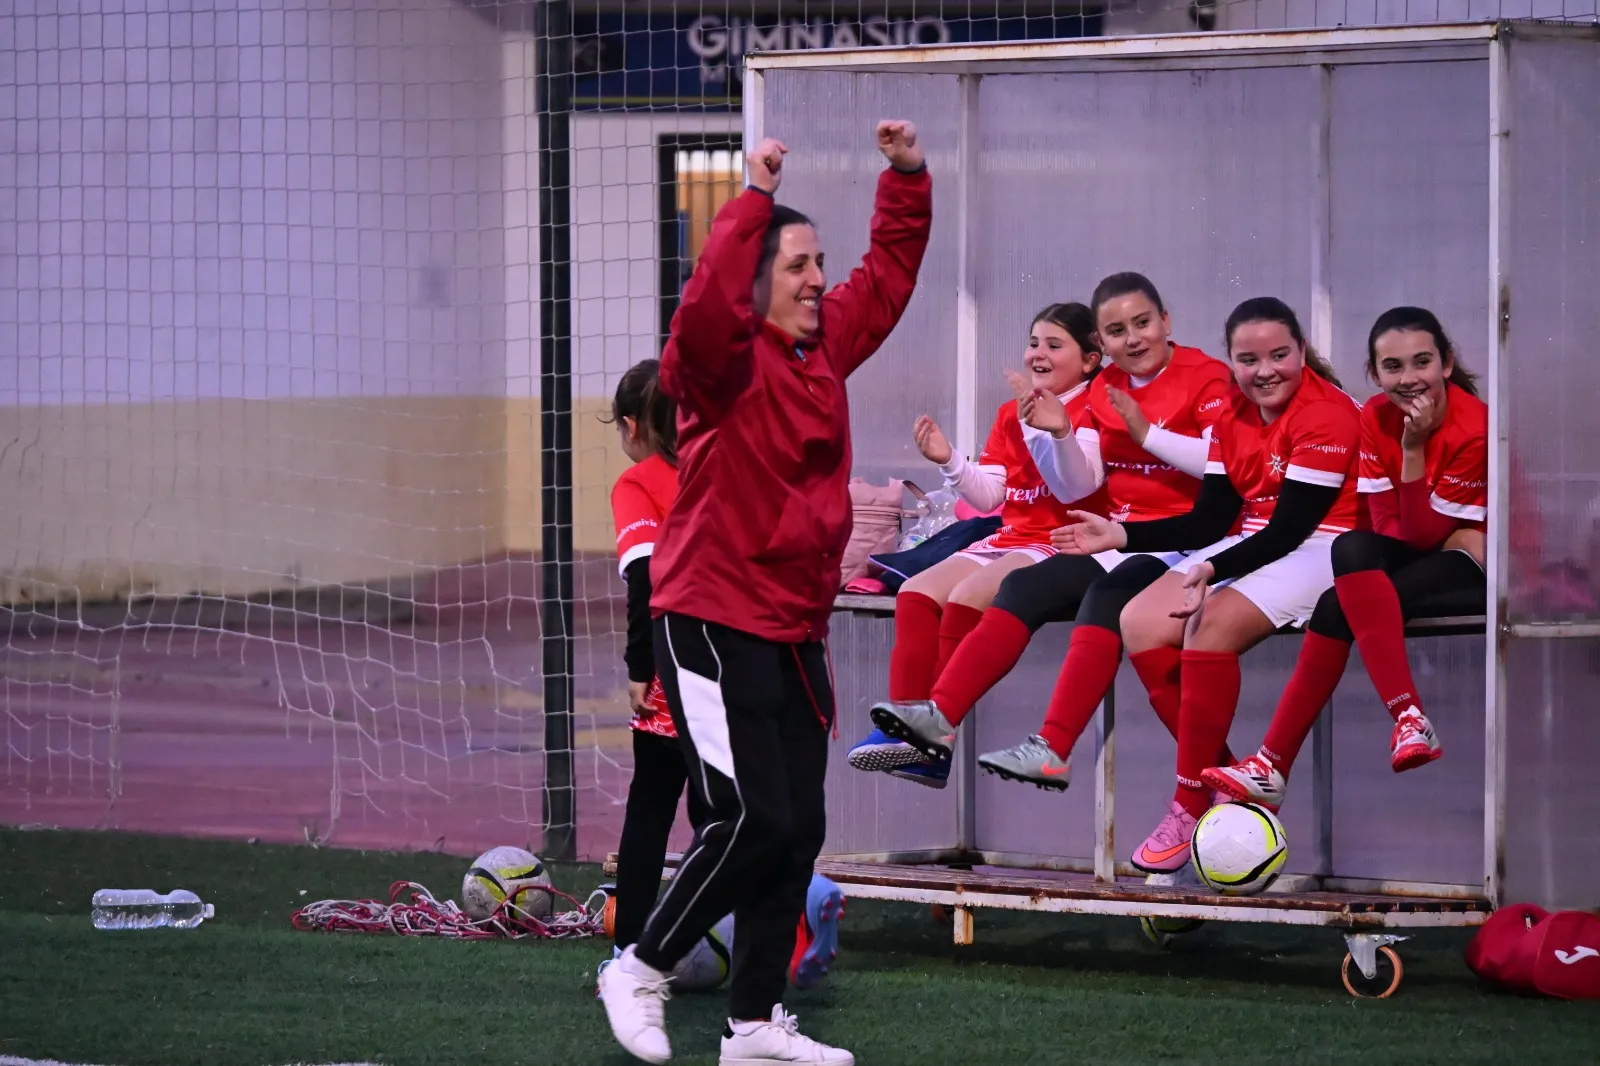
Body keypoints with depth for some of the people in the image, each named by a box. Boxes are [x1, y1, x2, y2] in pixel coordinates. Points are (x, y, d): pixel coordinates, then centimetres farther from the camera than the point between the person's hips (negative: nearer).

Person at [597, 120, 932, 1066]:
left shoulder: (826, 350, 9)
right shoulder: (724, 361, -12)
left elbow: (888, 274, 20)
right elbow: (709, 305, -34)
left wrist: (909, 180, 9)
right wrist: (754, 198, -32)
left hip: (796, 626, 8)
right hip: (714, 621, -8)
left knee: (798, 830, 7)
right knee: (752, 820, -14)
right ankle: (643, 971, 5)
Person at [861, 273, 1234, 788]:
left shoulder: (1207, 378, -5)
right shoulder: (1104, 389, 15)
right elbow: (1076, 487, 12)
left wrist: (1147, 433, -19)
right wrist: (1061, 434, -7)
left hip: (1185, 539, -7)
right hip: (1119, 541, 7)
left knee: (1106, 595, -32)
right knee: (1024, 586, -10)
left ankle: (1052, 751, -40)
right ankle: (938, 717, -21)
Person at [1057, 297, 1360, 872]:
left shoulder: (1329, 415, -15)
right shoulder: (1233, 416, 11)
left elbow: (1291, 527, -19)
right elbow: (1211, 519, 11)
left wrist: (1215, 568, -31)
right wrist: (1121, 535, 2)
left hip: (1317, 551, -9)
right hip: (1250, 544, 9)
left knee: (1210, 625, -31)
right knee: (1140, 623, -12)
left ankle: (1192, 805, -23)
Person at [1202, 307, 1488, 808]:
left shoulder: (1473, 428, -19)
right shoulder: (1375, 420, -3)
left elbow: (1420, 536, -20)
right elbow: (1387, 527, -5)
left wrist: (1413, 450, -28)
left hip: (1474, 565, -6)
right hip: (1409, 558, 6)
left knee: (1339, 609, -26)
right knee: (1351, 548, -27)